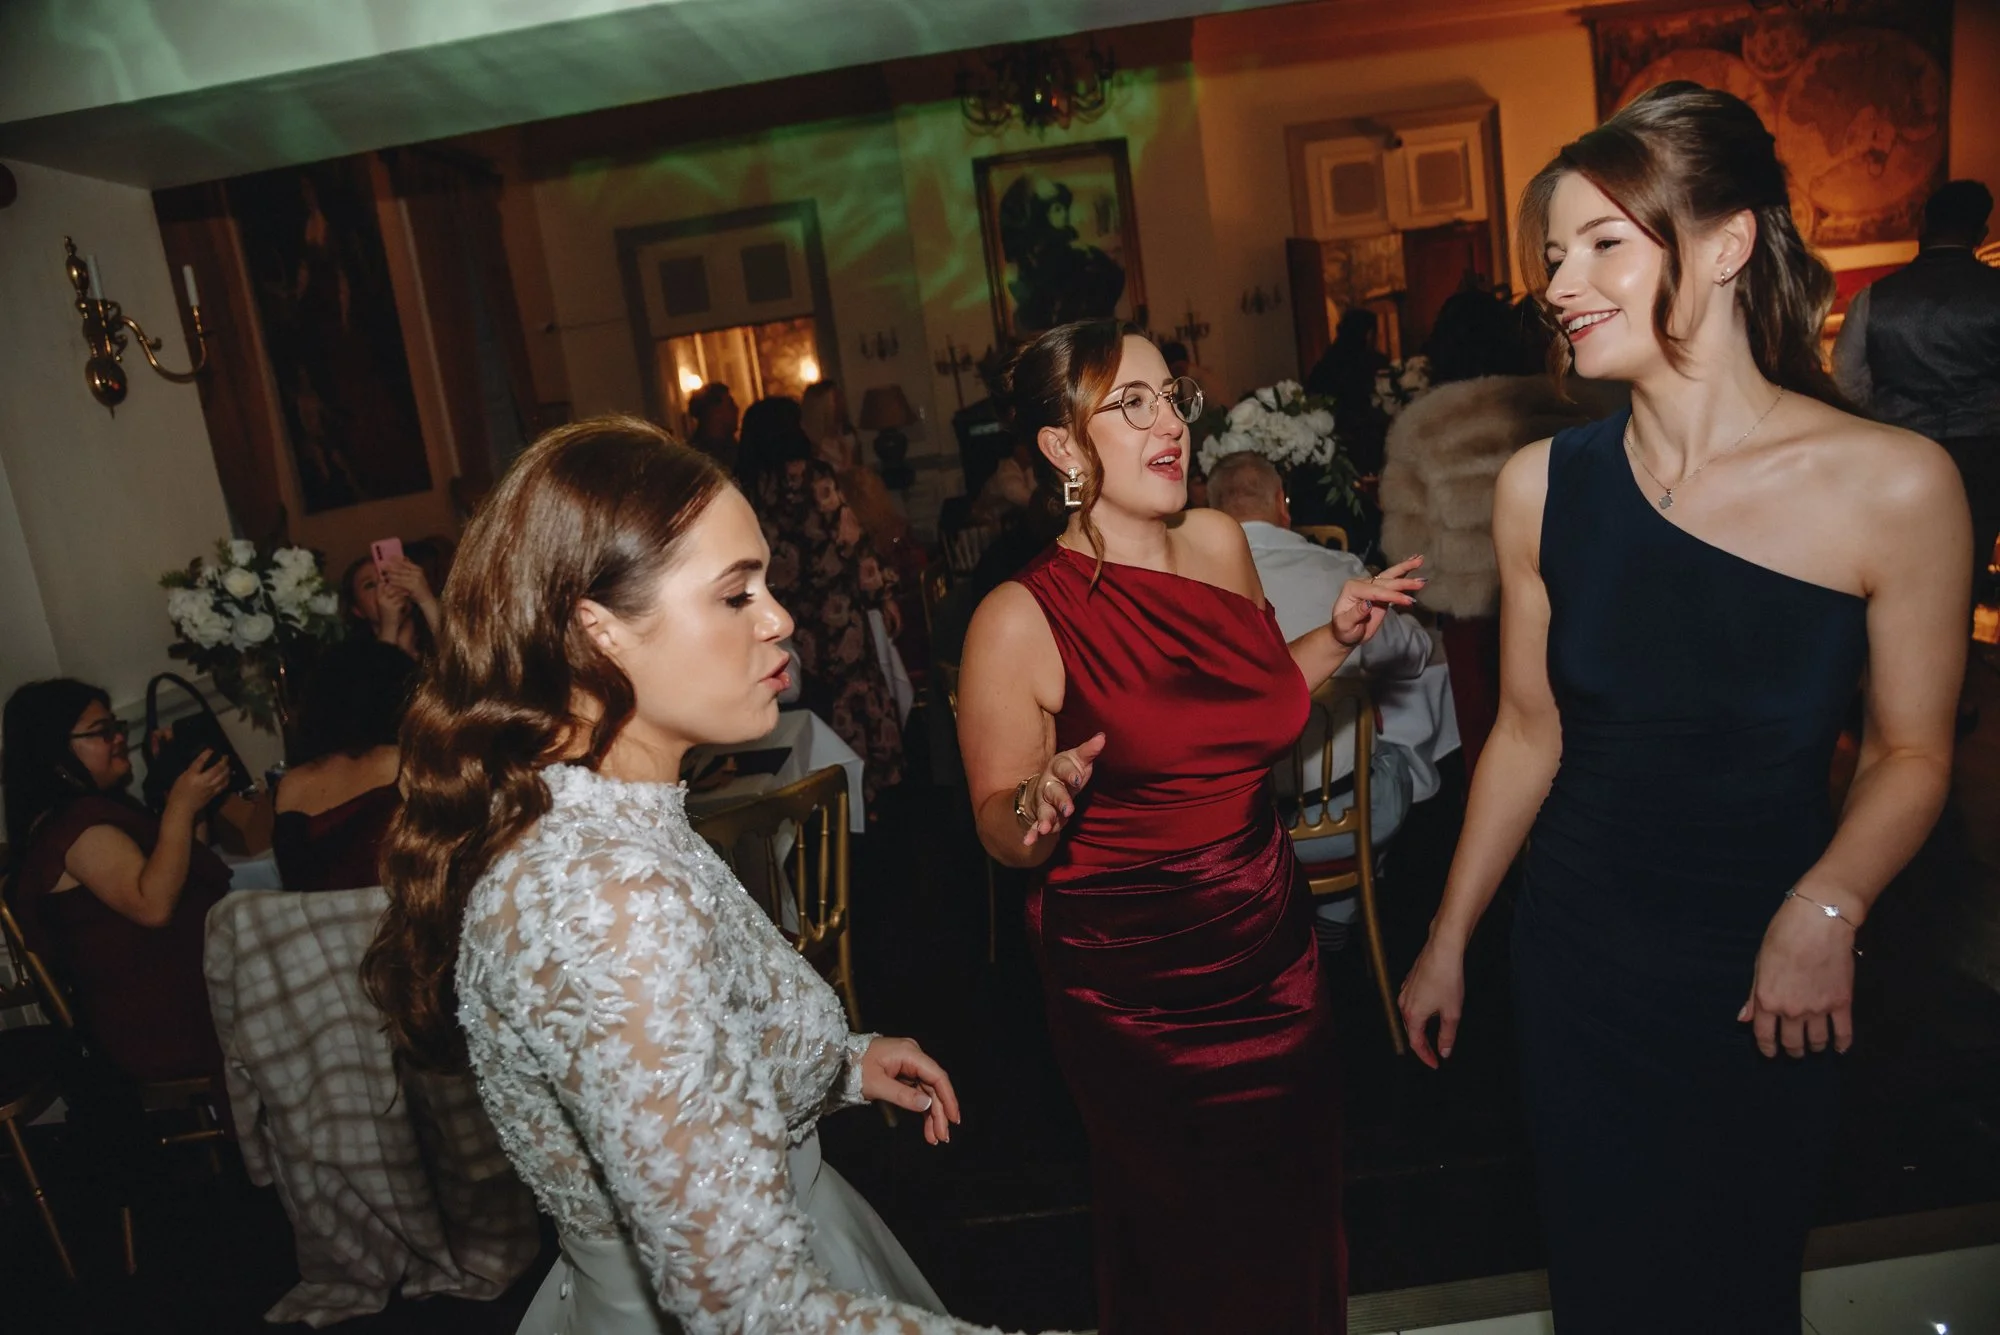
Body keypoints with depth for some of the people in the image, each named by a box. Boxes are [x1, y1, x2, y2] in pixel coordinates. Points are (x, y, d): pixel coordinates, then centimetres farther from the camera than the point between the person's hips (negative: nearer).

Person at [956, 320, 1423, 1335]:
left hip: (1274, 945, 6)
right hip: (1135, 986, -5)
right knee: (1190, 1246, 14)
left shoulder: (1219, 543, -2)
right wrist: (1040, 807, -30)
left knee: (1298, 1209, 23)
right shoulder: (1020, 620, -17)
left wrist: (1338, 636, 1)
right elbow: (1000, 830, -9)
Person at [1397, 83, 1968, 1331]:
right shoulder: (1540, 485, -8)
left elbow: (1912, 750, -5)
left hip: (1772, 979, -1)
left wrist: (1825, 909, -23)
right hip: (1580, 957, 2)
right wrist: (1450, 940, 7)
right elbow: (1530, 732, 1)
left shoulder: (1896, 485, -15)